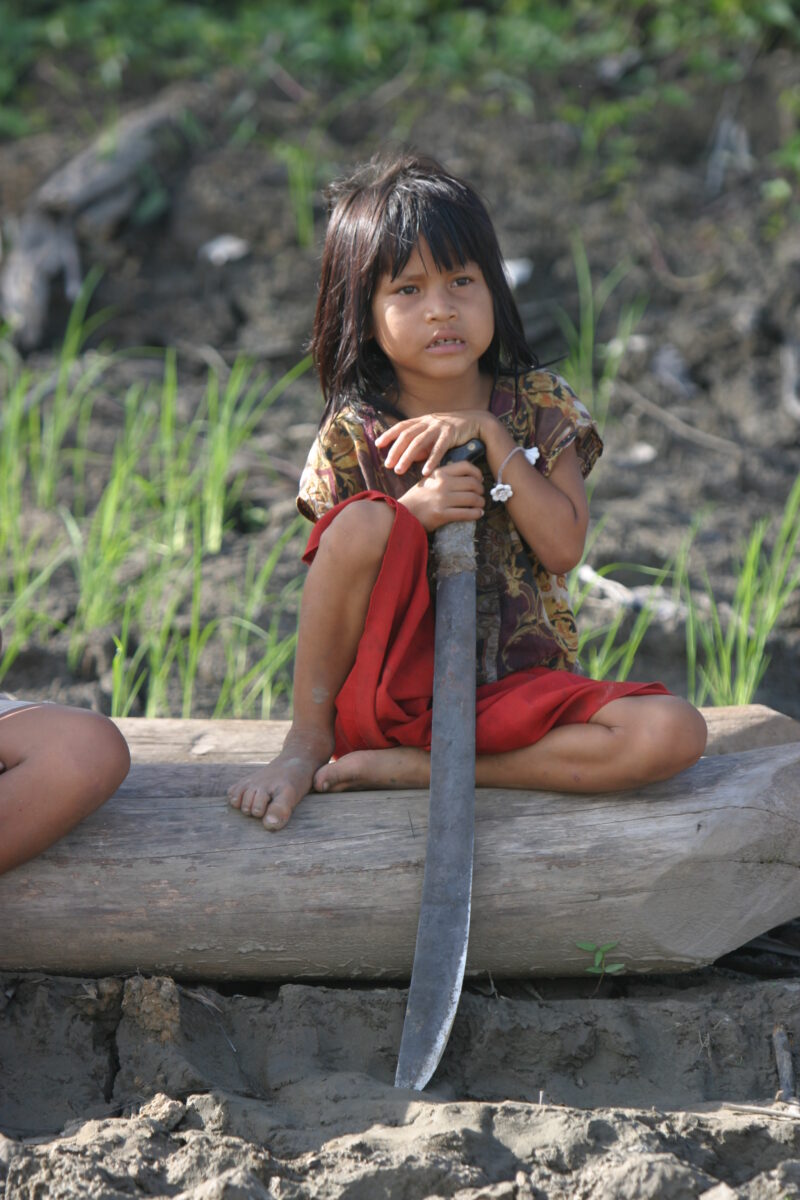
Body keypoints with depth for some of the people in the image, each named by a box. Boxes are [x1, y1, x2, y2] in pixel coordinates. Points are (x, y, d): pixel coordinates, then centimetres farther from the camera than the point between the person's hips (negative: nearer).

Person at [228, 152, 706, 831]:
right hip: (392, 689, -2)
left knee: (674, 735, -26)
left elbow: (563, 547, -7)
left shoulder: (537, 406, 4)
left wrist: (489, 436, -14)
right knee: (366, 520, -29)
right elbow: (337, 577, -3)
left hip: (515, 690, 2)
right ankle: (309, 742, -15)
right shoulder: (353, 436, 0)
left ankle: (415, 767, -20)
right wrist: (412, 514, -20)